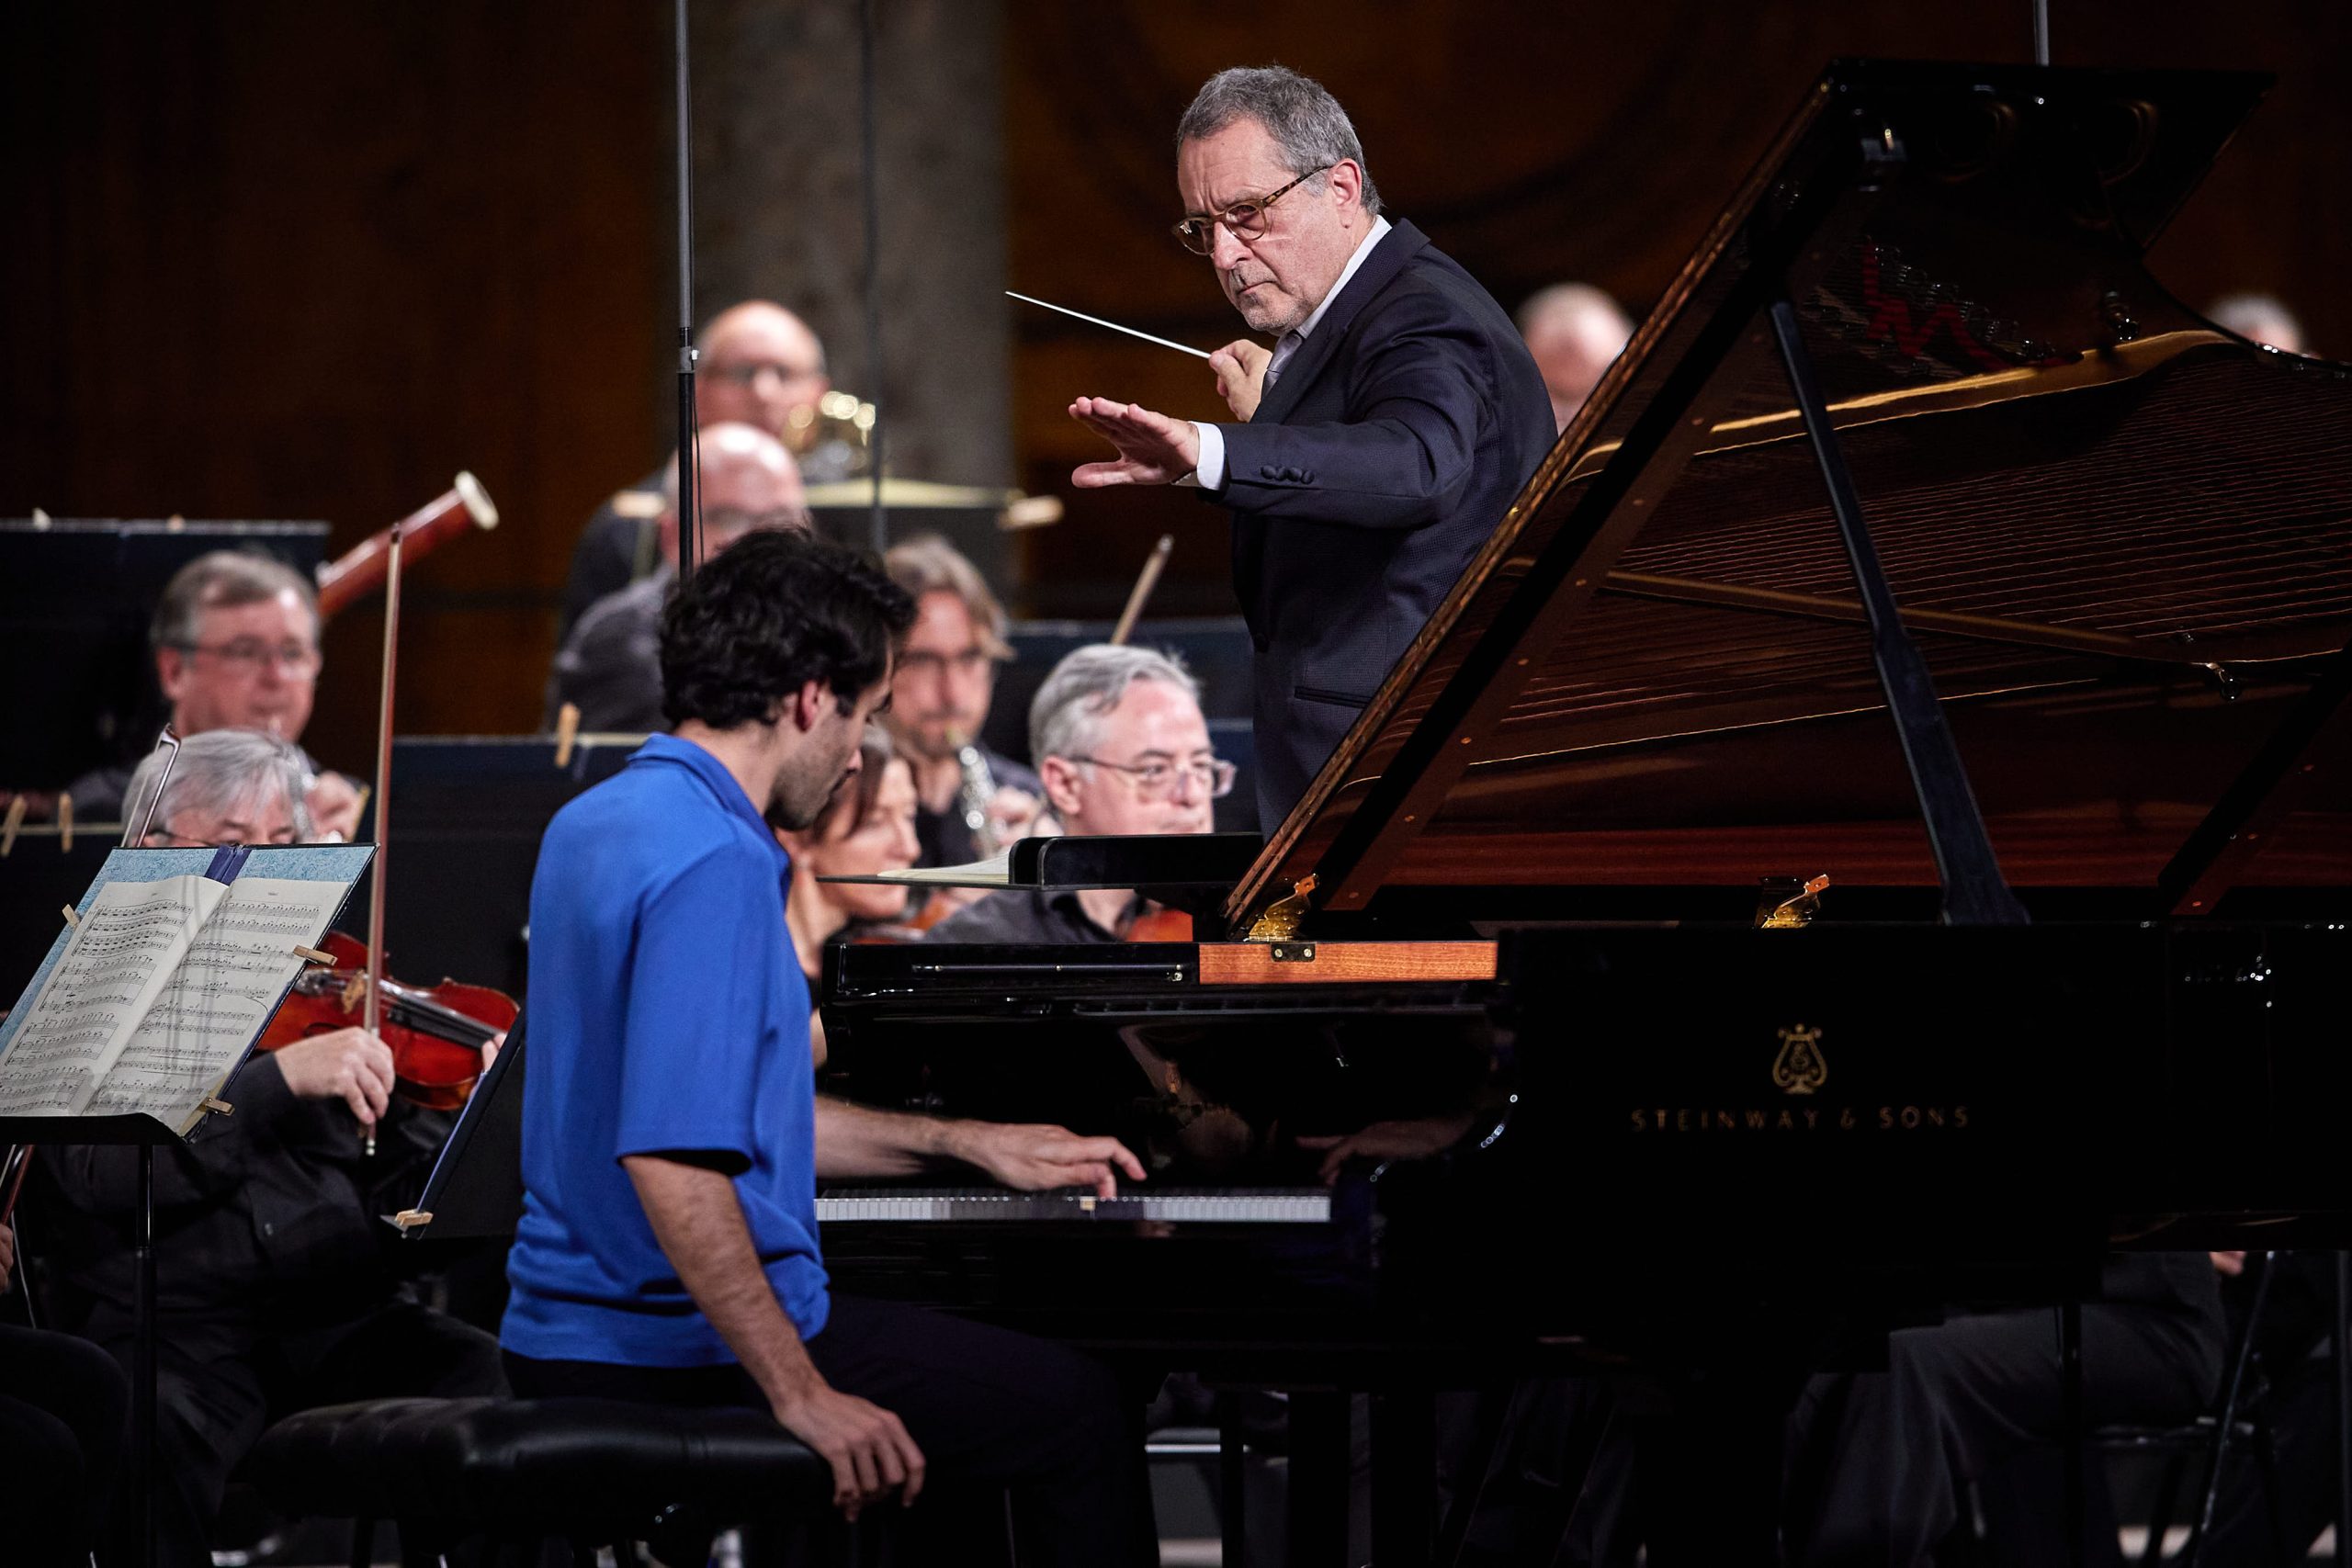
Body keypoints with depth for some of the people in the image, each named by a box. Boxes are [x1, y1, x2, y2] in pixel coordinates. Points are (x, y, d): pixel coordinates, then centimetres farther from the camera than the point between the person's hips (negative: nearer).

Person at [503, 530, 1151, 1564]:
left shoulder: (596, 826, 12)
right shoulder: (715, 865, -21)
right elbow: (674, 1162, -28)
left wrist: (961, 1144, 26)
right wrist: (801, 1397, -24)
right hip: (687, 1359, -10)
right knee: (1076, 1411, 4)